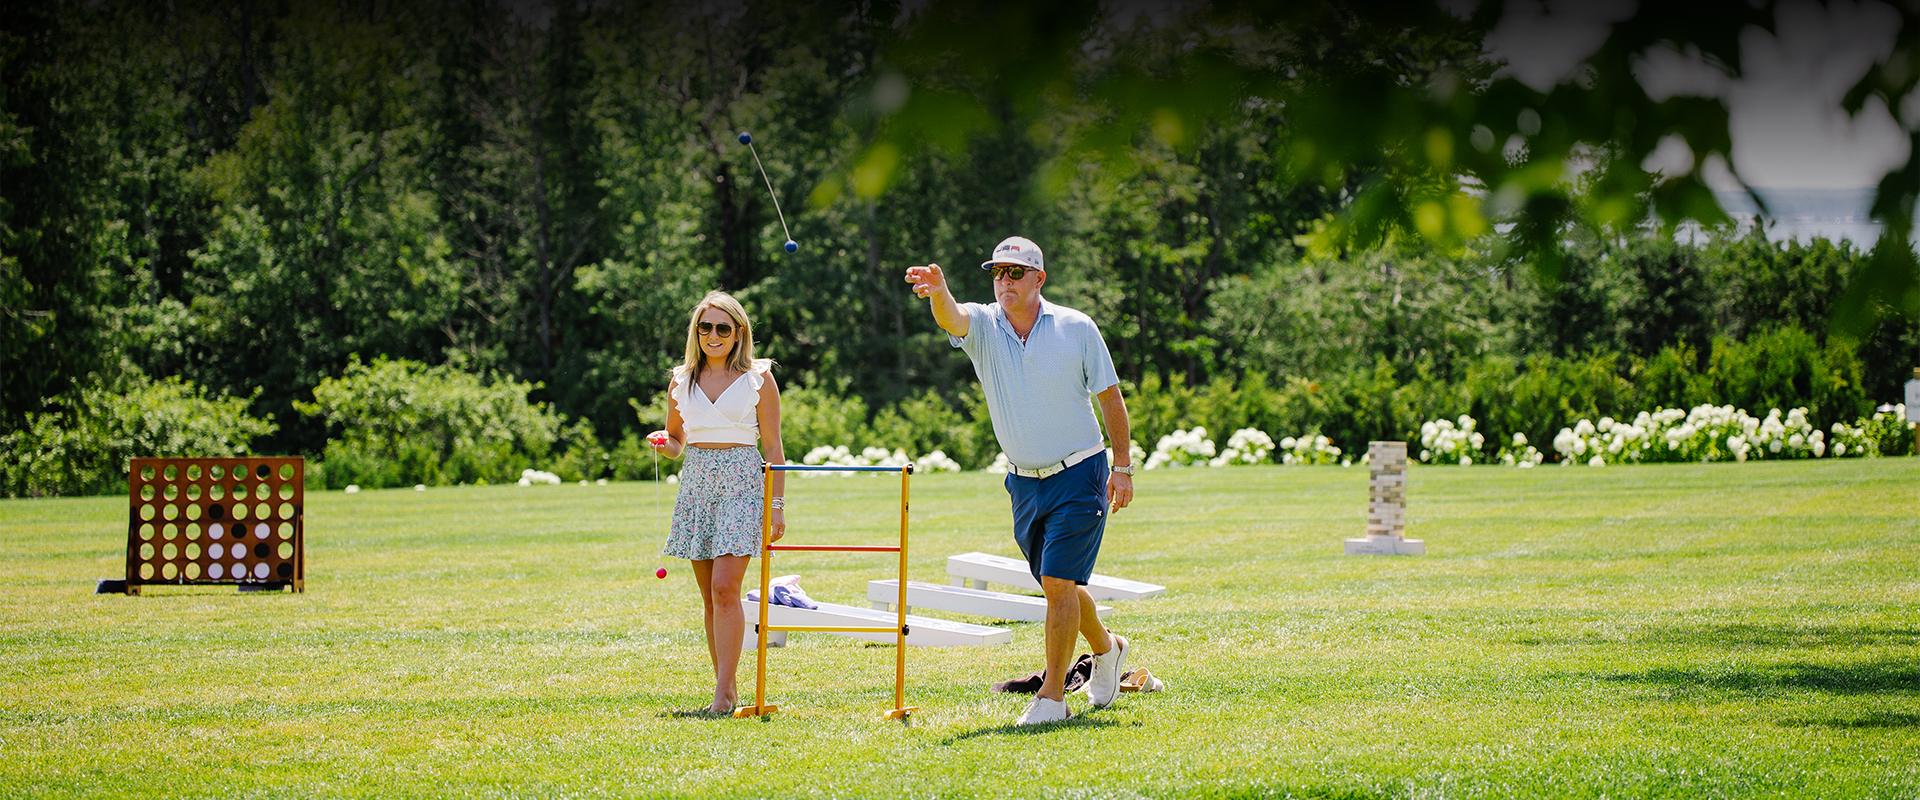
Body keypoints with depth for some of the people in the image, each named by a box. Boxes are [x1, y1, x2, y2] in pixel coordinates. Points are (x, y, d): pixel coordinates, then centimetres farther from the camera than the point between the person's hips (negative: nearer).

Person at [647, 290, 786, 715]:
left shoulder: (758, 379, 2)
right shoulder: (682, 380, 12)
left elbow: (772, 447, 3)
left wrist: (777, 504, -2)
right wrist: (663, 443, -4)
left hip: (742, 480, -4)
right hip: (696, 483, 4)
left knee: (725, 588, -15)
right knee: (710, 595, 5)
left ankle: (724, 692, -15)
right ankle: (727, 685, 12)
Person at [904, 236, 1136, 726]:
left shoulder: (1077, 328, -7)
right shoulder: (982, 325, -3)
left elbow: (1110, 397, 1)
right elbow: (951, 318, -28)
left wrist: (1122, 467, -3)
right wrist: (938, 294, -52)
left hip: (1079, 477, -4)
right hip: (1024, 481, 4)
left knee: (1058, 581, -12)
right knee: (1057, 585, 14)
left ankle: (1053, 696, -8)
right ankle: (1106, 648, 41)